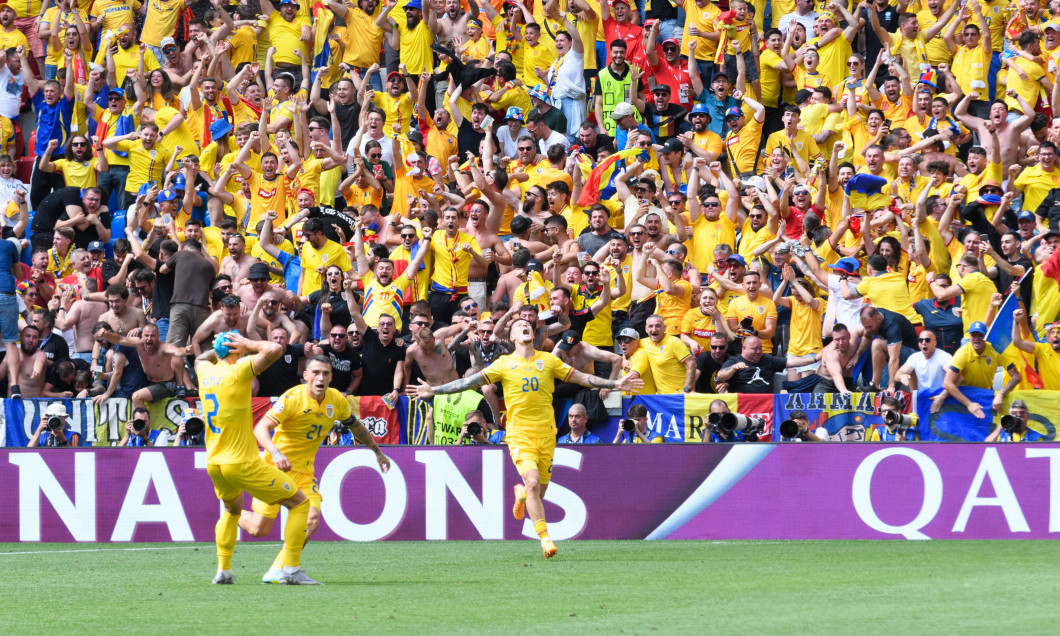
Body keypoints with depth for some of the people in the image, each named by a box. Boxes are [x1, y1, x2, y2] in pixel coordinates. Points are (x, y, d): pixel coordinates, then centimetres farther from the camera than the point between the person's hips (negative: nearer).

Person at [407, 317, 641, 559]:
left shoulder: (548, 361, 11)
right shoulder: (504, 364, 6)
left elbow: (582, 378, 14)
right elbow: (470, 382, 6)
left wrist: (616, 384, 7)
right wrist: (434, 391, 1)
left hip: (546, 434, 2)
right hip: (519, 434, -2)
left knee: (538, 492, 4)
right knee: (533, 482, -21)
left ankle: (522, 493, 41)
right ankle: (545, 538, -17)